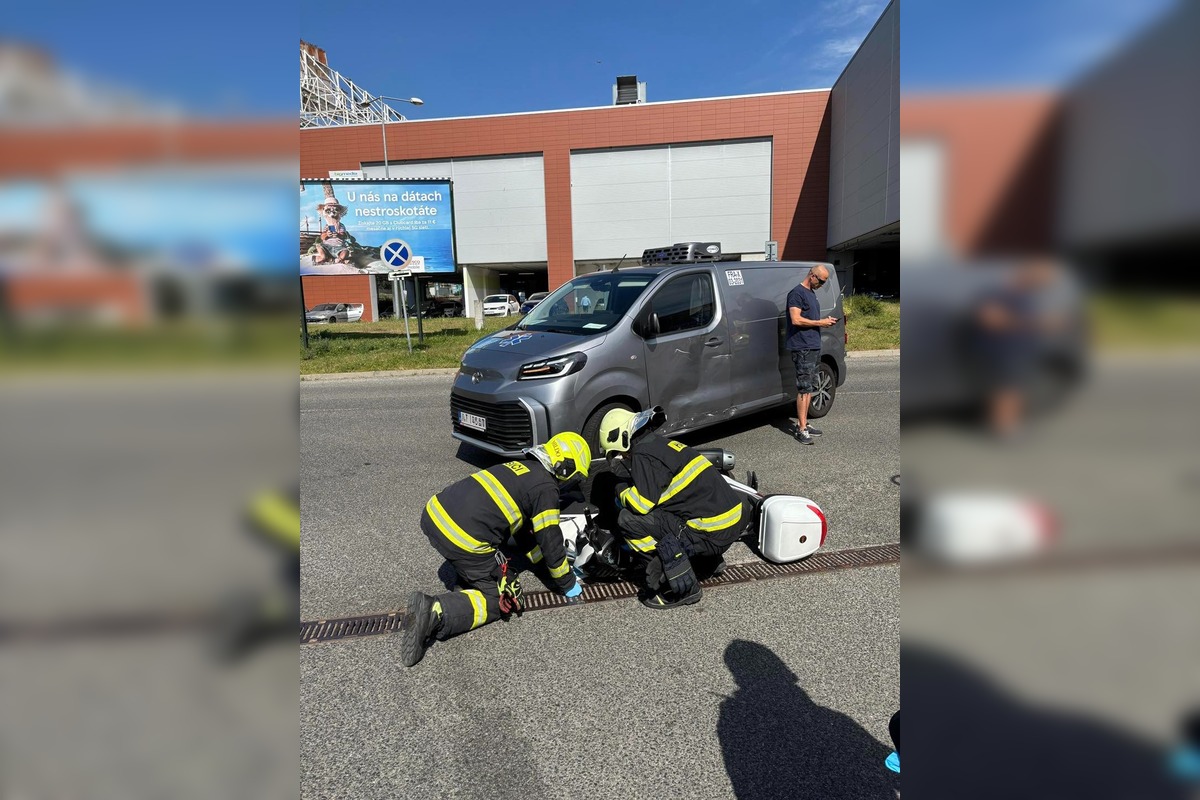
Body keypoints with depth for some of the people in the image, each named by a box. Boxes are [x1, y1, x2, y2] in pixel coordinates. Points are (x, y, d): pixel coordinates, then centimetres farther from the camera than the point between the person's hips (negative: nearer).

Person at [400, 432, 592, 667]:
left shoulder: (520, 468, 23)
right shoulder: (546, 488, -2)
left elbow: (524, 528, 33)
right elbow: (550, 542, 2)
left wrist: (546, 563, 38)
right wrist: (569, 584, 18)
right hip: (463, 540, -9)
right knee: (502, 599, 6)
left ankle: (468, 579, 22)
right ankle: (434, 613, -13)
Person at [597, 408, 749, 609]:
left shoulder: (643, 455, -11)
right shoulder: (663, 444, 16)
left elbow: (642, 504, -18)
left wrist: (621, 484, -1)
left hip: (714, 533, -9)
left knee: (628, 520, -11)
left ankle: (684, 588, -5)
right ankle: (709, 562, 25)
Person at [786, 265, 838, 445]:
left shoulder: (811, 293, 19)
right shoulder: (797, 293, -11)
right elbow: (796, 320, -20)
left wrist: (825, 321, 11)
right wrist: (819, 323, -13)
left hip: (814, 347, 10)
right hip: (803, 348, -10)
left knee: (809, 388, 12)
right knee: (804, 389, -11)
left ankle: (803, 423, 20)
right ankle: (801, 430, -9)